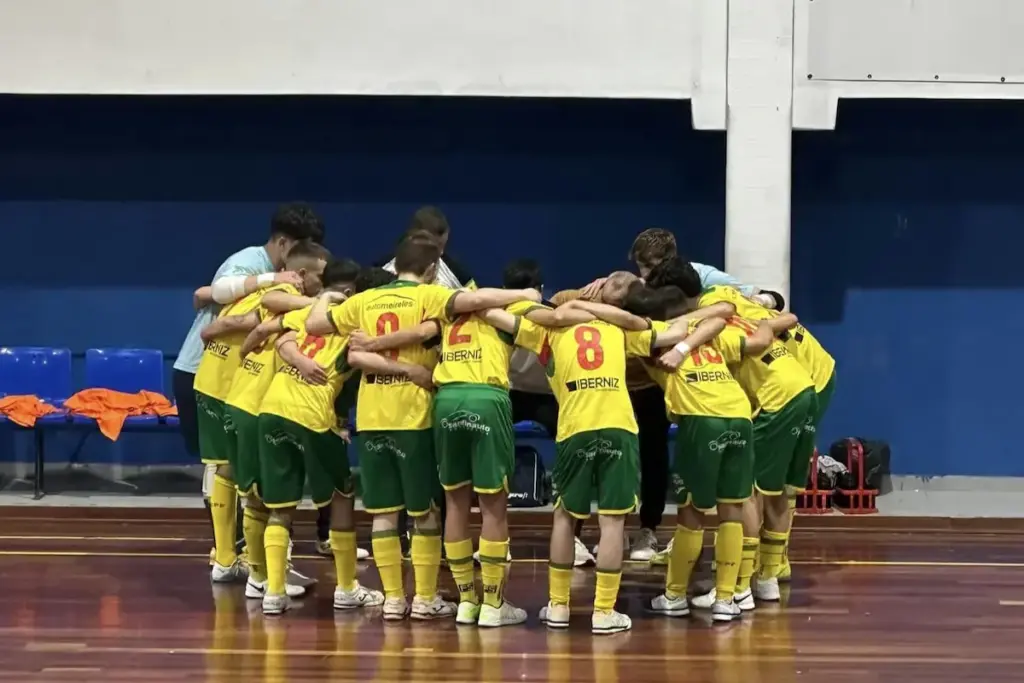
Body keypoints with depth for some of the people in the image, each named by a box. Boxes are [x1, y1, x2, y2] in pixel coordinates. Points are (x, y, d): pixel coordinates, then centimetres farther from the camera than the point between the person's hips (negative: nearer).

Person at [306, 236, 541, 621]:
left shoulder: (364, 301, 10)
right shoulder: (427, 296, -2)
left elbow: (313, 324, 14)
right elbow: (475, 299, -19)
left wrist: (323, 302, 35)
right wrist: (523, 295, -5)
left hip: (370, 417, 4)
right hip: (413, 416, -4)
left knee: (383, 511, 9)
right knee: (425, 510, 7)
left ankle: (393, 598, 9)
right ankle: (425, 598, 8)